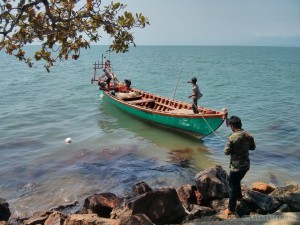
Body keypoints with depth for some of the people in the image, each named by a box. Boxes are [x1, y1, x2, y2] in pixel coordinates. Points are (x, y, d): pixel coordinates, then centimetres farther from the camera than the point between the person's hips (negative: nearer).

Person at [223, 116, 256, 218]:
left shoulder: (232, 137, -23)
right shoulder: (249, 135, -3)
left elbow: (226, 152, -14)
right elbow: (253, 147, 13)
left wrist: (230, 146, 3)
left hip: (236, 166, -7)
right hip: (246, 165, 7)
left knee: (232, 186, 7)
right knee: (237, 181, 30)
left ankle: (231, 209, 17)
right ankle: (239, 196, 52)